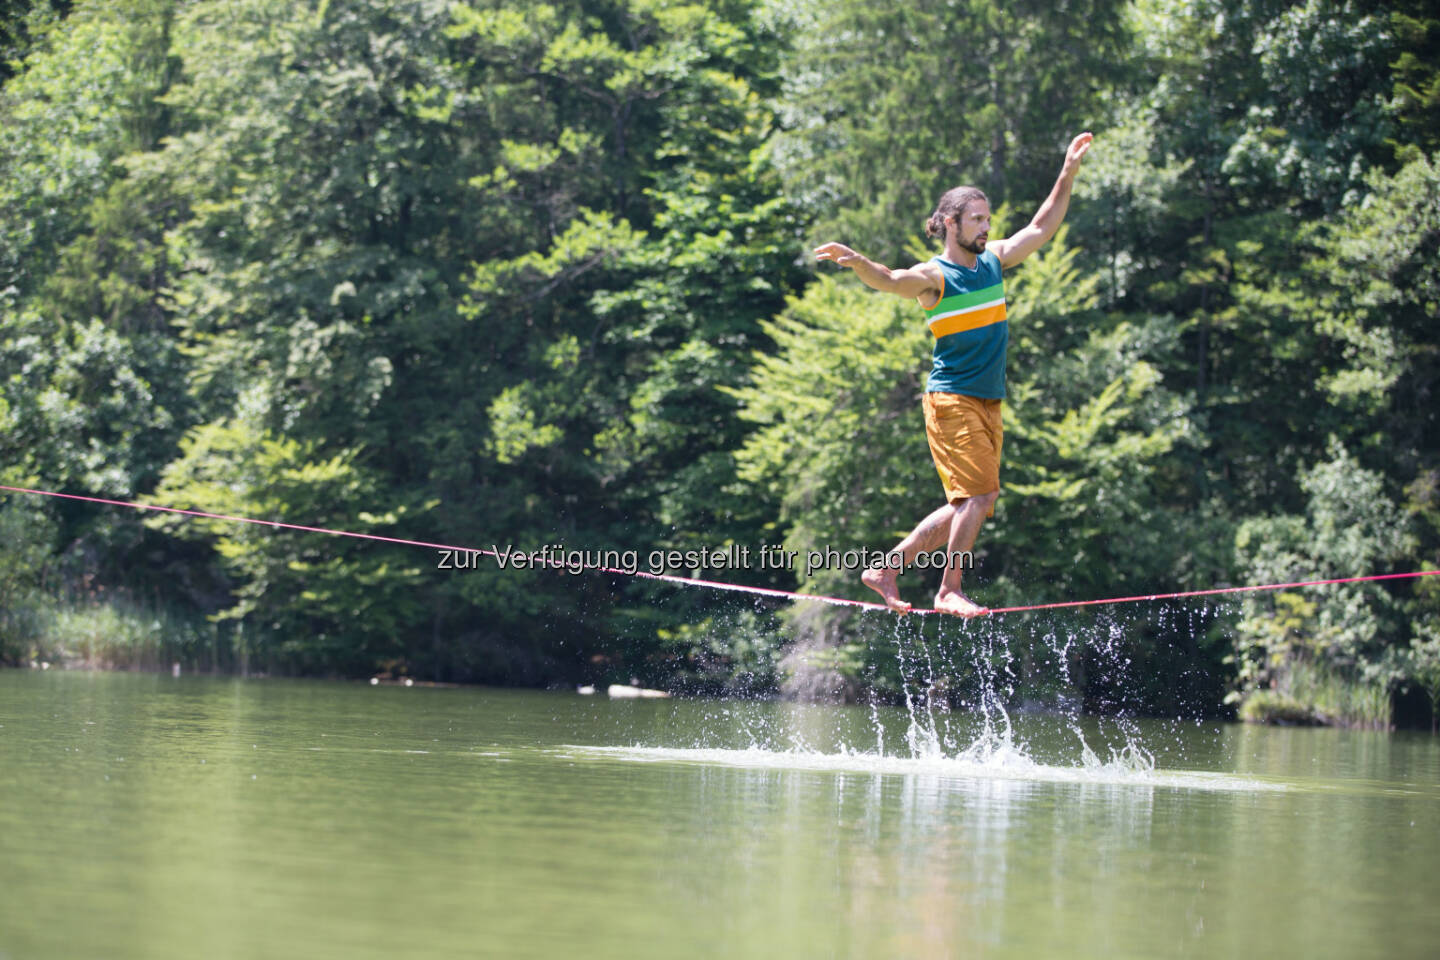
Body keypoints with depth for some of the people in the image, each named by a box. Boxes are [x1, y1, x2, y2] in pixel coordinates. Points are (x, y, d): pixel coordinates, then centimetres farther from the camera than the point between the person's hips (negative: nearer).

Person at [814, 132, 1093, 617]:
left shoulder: (993, 260, 12)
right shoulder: (935, 277, -9)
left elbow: (1042, 228, 20)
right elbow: (889, 281, -27)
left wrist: (1068, 174, 13)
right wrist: (857, 262, -48)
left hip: (988, 403, 7)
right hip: (952, 399, -7)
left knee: (969, 505, 7)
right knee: (979, 494, -17)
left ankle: (887, 568, 14)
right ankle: (950, 591, -12)